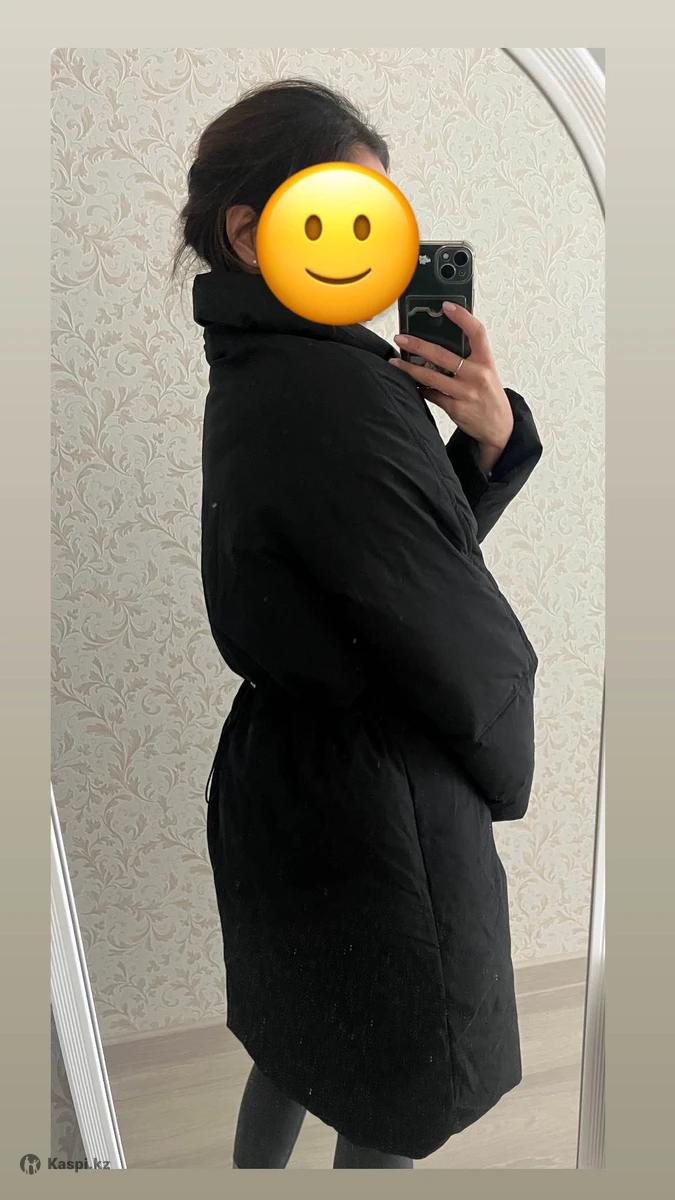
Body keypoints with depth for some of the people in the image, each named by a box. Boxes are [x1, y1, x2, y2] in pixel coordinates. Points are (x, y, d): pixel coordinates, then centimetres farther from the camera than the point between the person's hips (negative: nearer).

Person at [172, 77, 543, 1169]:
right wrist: (505, 768, 0)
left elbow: (424, 544, 7)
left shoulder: (258, 376, 5)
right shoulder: (334, 395, -26)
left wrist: (491, 439, -11)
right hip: (373, 813, -9)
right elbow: (471, 651, -22)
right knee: (392, 1112, 17)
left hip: (280, 781, 9)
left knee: (299, 1046, 30)